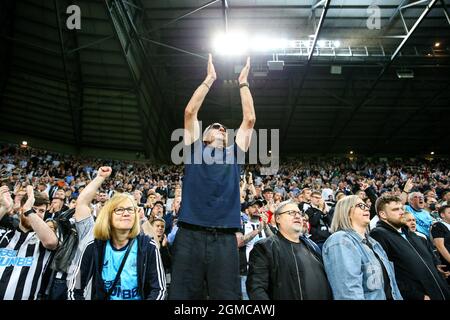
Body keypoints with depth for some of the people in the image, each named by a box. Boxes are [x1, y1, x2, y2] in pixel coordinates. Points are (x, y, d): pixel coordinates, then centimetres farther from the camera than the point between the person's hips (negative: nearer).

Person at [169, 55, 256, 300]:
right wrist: (209, 79, 15)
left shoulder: (234, 153, 20)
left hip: (224, 238, 1)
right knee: (184, 295, 3)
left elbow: (250, 119, 15)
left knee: (227, 296, 1)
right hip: (190, 235, -1)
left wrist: (243, 82, 21)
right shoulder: (195, 149, 16)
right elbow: (190, 112, 9)